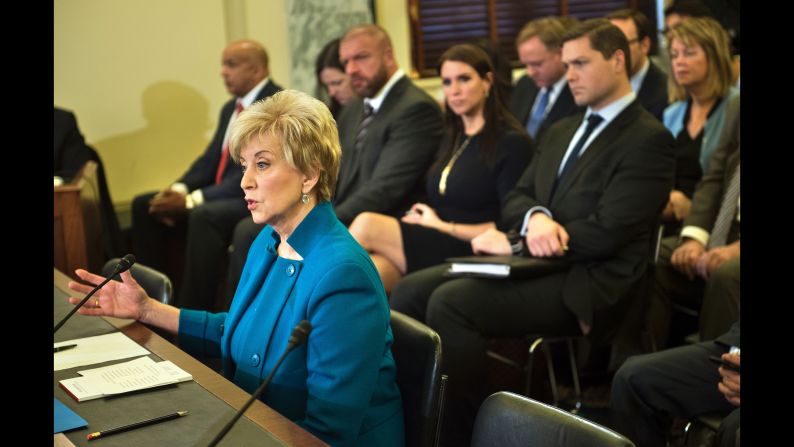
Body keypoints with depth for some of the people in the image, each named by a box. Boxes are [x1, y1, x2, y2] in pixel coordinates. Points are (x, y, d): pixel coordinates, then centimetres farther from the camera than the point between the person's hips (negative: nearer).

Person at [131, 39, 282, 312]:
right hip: (221, 196, 10)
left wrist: (194, 200, -23)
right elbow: (211, 158, 15)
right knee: (144, 205, 3)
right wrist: (180, 189, -7)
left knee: (204, 215, -36)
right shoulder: (231, 109, 16)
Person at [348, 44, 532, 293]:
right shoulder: (452, 139, 21)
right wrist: (418, 217, -1)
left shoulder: (511, 142, -3)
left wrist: (443, 226, -5)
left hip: (473, 254, -6)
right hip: (432, 247, 6)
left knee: (366, 224, -21)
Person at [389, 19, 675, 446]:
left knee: (450, 301, -27)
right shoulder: (560, 132, 21)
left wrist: (514, 244, -13)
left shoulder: (648, 139, -7)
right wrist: (534, 217, -10)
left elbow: (607, 232, -16)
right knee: (410, 290, -10)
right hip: (535, 264, 8)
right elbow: (515, 198, 16)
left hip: (585, 283, -8)